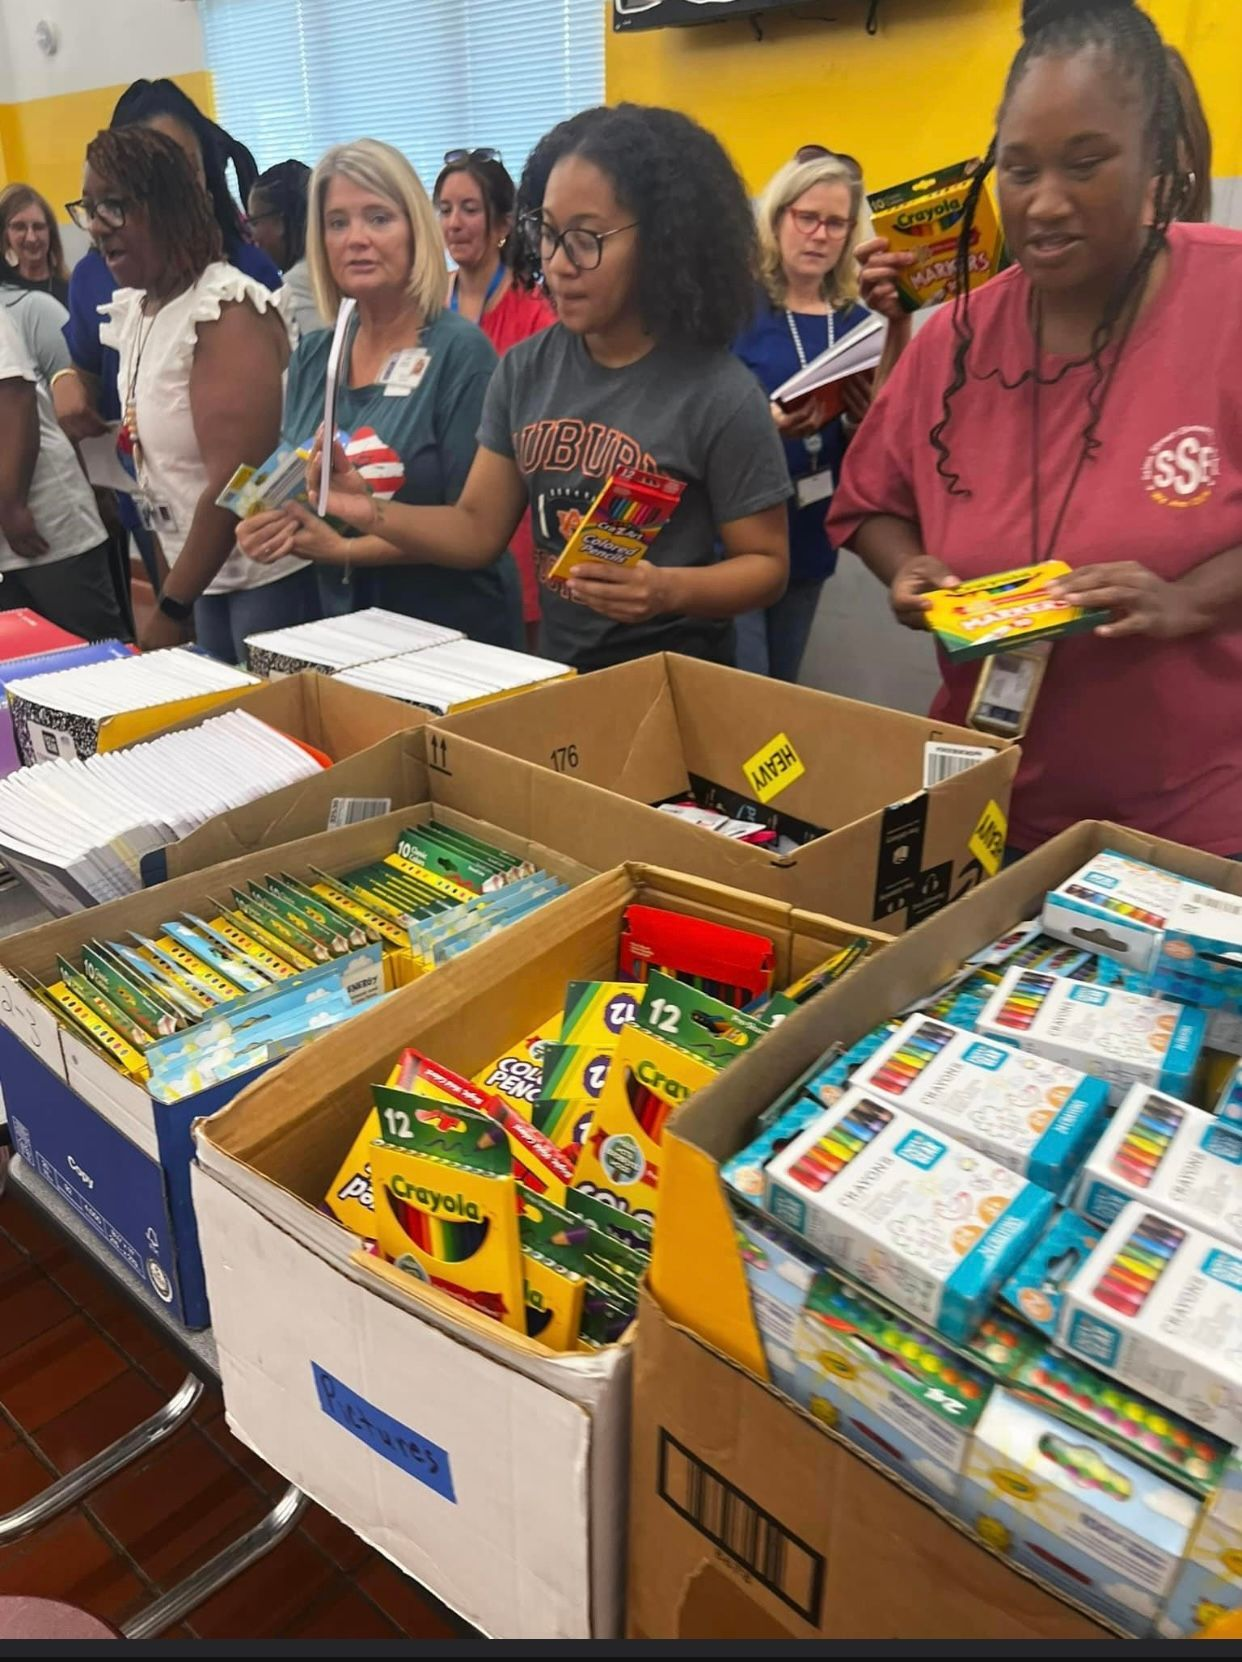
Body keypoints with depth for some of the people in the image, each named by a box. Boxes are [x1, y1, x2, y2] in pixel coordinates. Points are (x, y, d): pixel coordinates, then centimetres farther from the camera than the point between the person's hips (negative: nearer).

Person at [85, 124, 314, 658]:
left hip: (273, 576, -8)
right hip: (208, 576, 8)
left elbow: (234, 482, -23)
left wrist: (172, 609, -18)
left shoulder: (224, 308, -17)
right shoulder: (131, 309, 9)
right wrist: (168, 589, 14)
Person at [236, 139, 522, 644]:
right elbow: (289, 493, 11)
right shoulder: (311, 358, 4)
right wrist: (267, 526, -10)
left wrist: (344, 549, -20)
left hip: (453, 636, -5)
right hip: (341, 631, 5)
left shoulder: (461, 351, -12)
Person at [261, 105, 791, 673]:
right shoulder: (524, 370, 1)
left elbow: (766, 564, -9)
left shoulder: (719, 394, -15)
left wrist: (669, 589, -27)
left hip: (675, 682, -2)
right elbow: (479, 528, 3)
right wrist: (376, 514, -14)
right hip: (556, 670, 3)